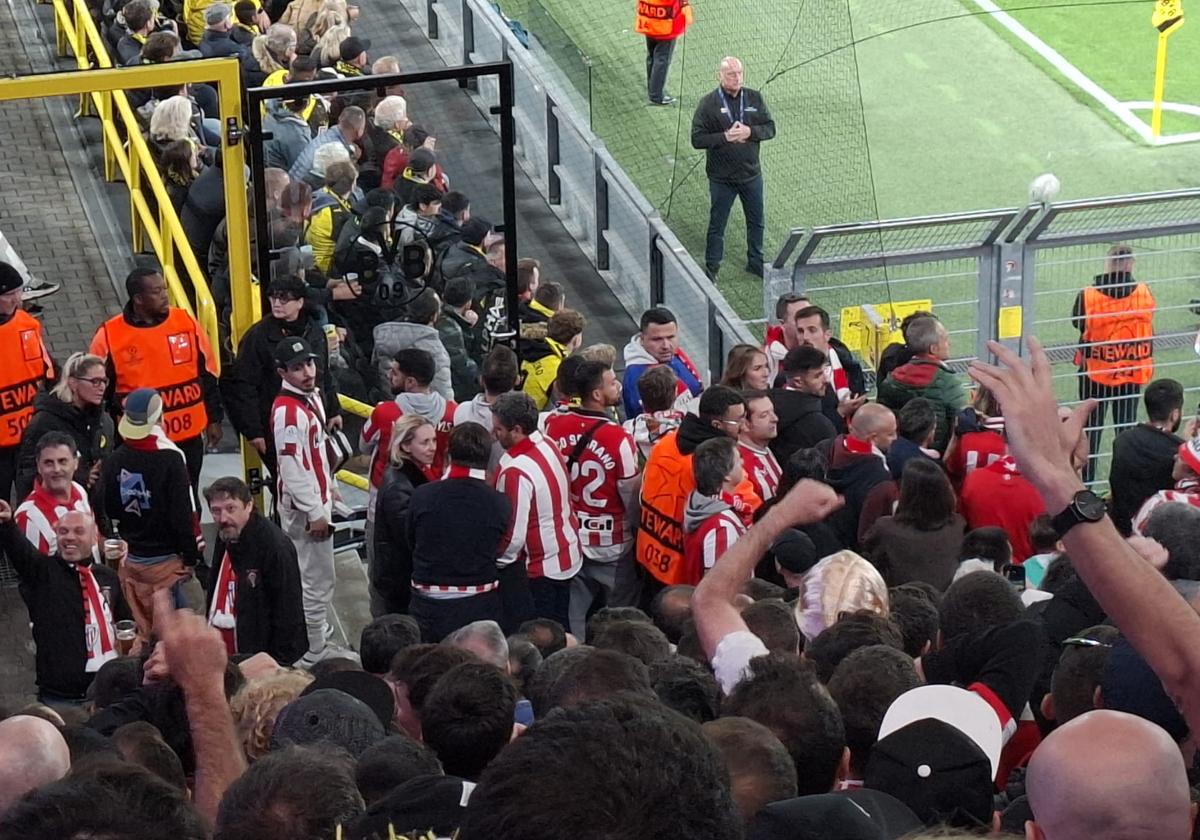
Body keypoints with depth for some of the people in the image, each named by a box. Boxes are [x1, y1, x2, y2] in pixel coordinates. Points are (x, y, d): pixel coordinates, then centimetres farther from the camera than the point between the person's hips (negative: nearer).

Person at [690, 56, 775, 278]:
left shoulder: (755, 98, 0)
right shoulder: (708, 103, -10)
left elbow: (770, 128, 1)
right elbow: (697, 139, -13)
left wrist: (750, 132, -18)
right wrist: (725, 137, -24)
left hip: (751, 174, 3)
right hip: (721, 177, -3)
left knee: (757, 221, 16)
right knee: (717, 225, 7)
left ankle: (755, 262, 35)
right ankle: (711, 268, 21)